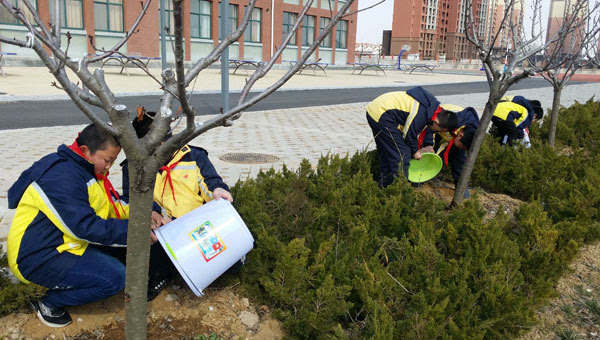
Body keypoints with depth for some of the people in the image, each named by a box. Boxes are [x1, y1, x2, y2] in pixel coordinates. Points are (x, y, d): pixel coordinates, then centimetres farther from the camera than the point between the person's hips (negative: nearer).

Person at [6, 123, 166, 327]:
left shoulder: (82, 169, 6)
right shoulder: (63, 177, -25)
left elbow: (113, 205, 9)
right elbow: (85, 227, -28)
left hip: (61, 243, 10)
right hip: (38, 257, -10)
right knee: (115, 277, -20)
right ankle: (49, 304, 0)